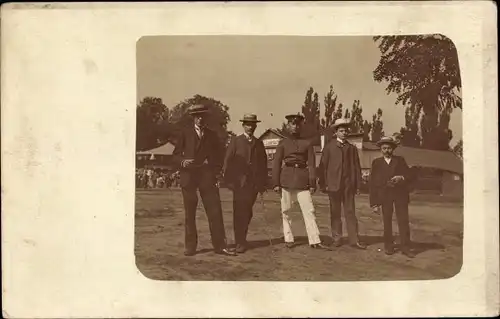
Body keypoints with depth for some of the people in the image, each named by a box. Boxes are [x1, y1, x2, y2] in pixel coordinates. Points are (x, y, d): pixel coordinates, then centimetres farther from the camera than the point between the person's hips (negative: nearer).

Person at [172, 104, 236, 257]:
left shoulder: (212, 135, 14)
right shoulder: (185, 133, 9)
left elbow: (219, 155, 17)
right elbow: (176, 154, 8)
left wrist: (216, 172, 2)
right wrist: (182, 162, -13)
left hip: (207, 176, 1)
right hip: (188, 175, -1)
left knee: (215, 211, -5)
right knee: (189, 213, 2)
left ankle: (219, 245, -1)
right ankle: (190, 246, 10)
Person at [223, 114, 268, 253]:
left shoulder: (259, 143, 13)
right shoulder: (235, 142, 3)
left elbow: (263, 164, 13)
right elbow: (227, 162, -1)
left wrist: (263, 183, 8)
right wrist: (229, 181, -8)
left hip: (254, 183, 4)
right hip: (239, 183, -3)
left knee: (247, 212, 8)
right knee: (239, 213, -5)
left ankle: (242, 238, 23)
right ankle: (240, 242, -1)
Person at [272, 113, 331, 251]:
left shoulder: (307, 143, 8)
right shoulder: (283, 143, 7)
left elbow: (311, 164, 5)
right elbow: (277, 163, 4)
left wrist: (312, 184, -2)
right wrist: (276, 183, -3)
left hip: (302, 179, 0)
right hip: (286, 178, 0)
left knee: (309, 210, -4)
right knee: (286, 210, 4)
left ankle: (315, 241, -4)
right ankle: (288, 239, 15)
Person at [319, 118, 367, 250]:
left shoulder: (352, 148, 12)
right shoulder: (329, 147, 5)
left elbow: (357, 167, 10)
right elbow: (323, 166, 1)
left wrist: (357, 184, 3)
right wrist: (323, 184, -4)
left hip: (348, 185, 1)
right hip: (333, 184, -1)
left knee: (350, 212, 0)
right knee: (335, 213, 5)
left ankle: (354, 240, 1)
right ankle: (337, 238, 13)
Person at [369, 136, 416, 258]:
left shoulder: (400, 160, 9)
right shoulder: (376, 163, 8)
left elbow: (409, 176, 8)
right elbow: (373, 183, 4)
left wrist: (401, 178, -16)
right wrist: (374, 203, -2)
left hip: (400, 195, 0)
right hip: (385, 196, 0)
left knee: (403, 221, -4)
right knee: (387, 222, 5)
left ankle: (406, 247, 0)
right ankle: (388, 246, 14)